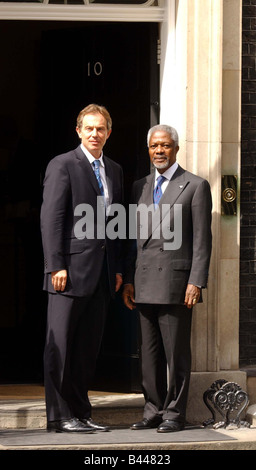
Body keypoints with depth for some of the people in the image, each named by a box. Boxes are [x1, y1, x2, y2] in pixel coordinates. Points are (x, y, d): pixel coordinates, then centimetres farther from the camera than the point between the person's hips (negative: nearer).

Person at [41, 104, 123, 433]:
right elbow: (50, 219, -9)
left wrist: (117, 268, 12)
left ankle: (80, 414, 15)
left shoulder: (114, 170, 17)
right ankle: (59, 416, 2)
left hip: (101, 272, 7)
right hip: (72, 268, -6)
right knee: (61, 345, -2)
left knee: (88, 347, 9)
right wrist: (56, 266, -16)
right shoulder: (63, 165, -4)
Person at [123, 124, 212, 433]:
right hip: (145, 283, 5)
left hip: (176, 280, -5)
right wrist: (128, 280, 10)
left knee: (176, 352, -3)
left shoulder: (195, 186, 1)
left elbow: (202, 239, -4)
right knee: (149, 352, 7)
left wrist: (197, 281, -12)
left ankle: (174, 413, 3)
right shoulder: (140, 187, 16)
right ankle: (153, 410, 13)